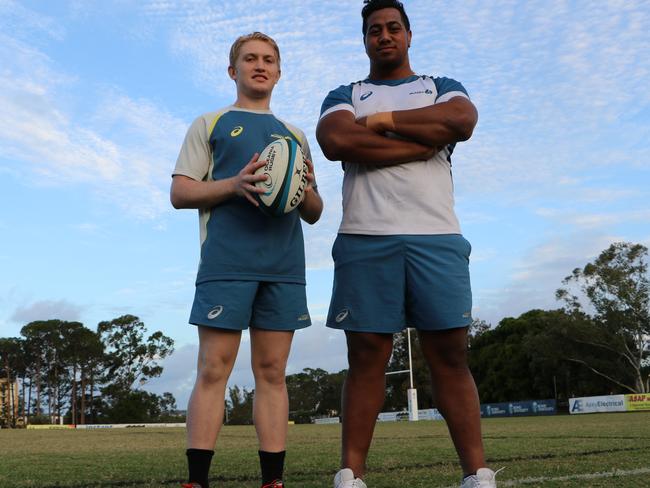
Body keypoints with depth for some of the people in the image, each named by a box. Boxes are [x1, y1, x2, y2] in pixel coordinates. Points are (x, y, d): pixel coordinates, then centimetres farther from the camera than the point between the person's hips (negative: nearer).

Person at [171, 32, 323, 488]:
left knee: (272, 372, 2)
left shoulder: (295, 135, 24)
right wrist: (235, 184, -13)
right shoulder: (210, 124, 14)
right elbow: (180, 193, 5)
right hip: (226, 260, -3)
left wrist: (306, 190, -3)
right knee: (213, 370, -6)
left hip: (284, 265, 3)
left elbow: (314, 213, 21)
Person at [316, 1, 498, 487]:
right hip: (365, 239, 0)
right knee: (366, 358, -1)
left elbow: (463, 121, -4)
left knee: (450, 355, -2)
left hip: (437, 237, 1)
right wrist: (427, 137, -4)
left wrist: (384, 120, -1)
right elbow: (336, 141, -6)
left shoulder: (441, 87, 21)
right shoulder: (343, 95, 19)